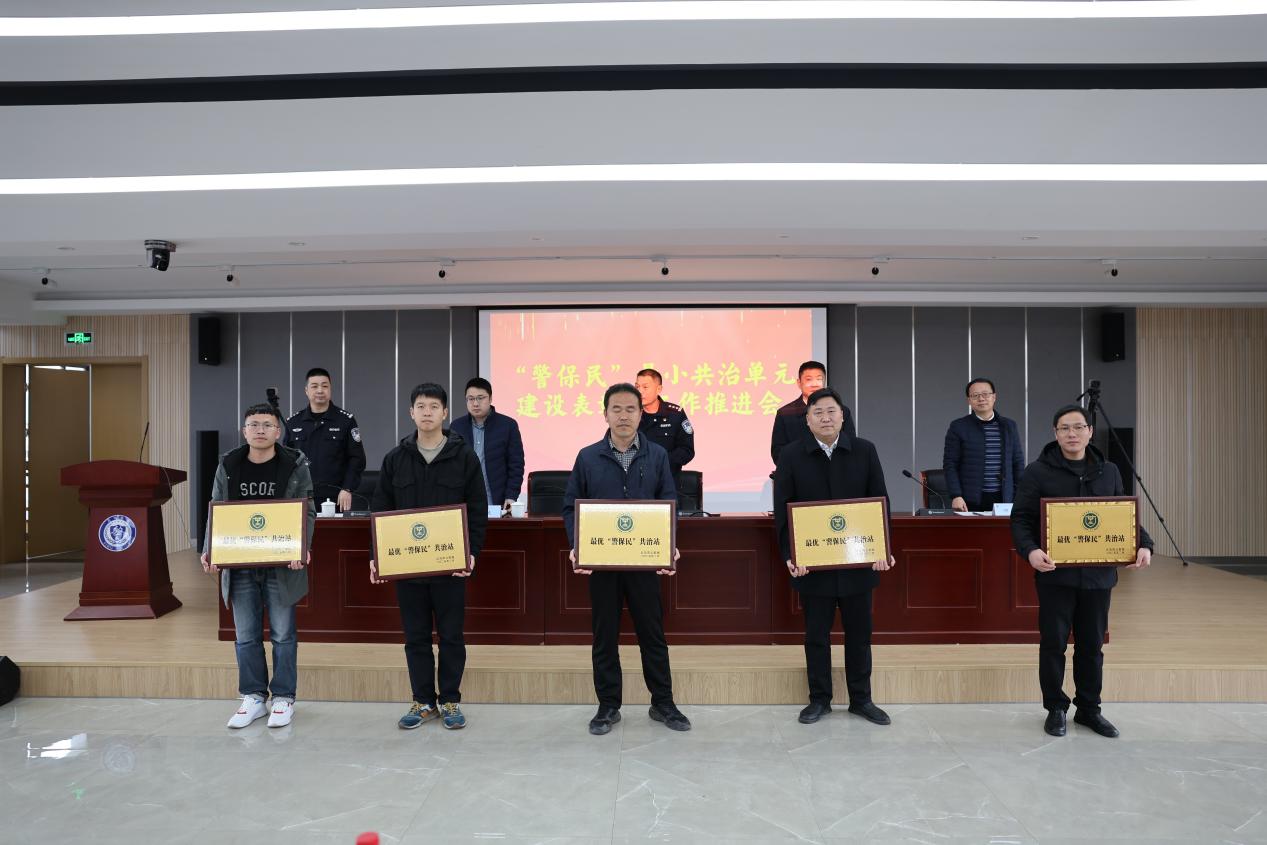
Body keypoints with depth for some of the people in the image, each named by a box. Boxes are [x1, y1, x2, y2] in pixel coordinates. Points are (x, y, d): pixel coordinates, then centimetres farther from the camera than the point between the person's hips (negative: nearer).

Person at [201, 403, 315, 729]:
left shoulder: (295, 465, -4)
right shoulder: (228, 466, 5)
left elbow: (307, 513, -5)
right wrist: (209, 551, -7)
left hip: (281, 566, -3)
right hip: (240, 566, 3)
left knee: (283, 635, 7)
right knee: (246, 636, 11)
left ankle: (283, 698, 20)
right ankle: (253, 698, 25)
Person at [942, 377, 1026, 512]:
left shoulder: (1009, 426, 11)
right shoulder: (958, 427, 2)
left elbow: (1018, 463, 13)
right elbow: (950, 464, -1)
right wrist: (956, 496, -11)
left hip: (1004, 500, 3)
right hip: (970, 501, -2)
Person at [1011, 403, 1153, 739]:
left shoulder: (1109, 471, 9)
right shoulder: (1038, 472, -4)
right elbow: (1020, 519, -6)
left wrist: (1143, 545, -3)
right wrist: (1030, 550, -24)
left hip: (1098, 573, 4)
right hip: (1055, 573, -3)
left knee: (1092, 644, 12)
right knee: (1053, 643, 3)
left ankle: (1089, 708, 26)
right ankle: (1056, 709, 18)